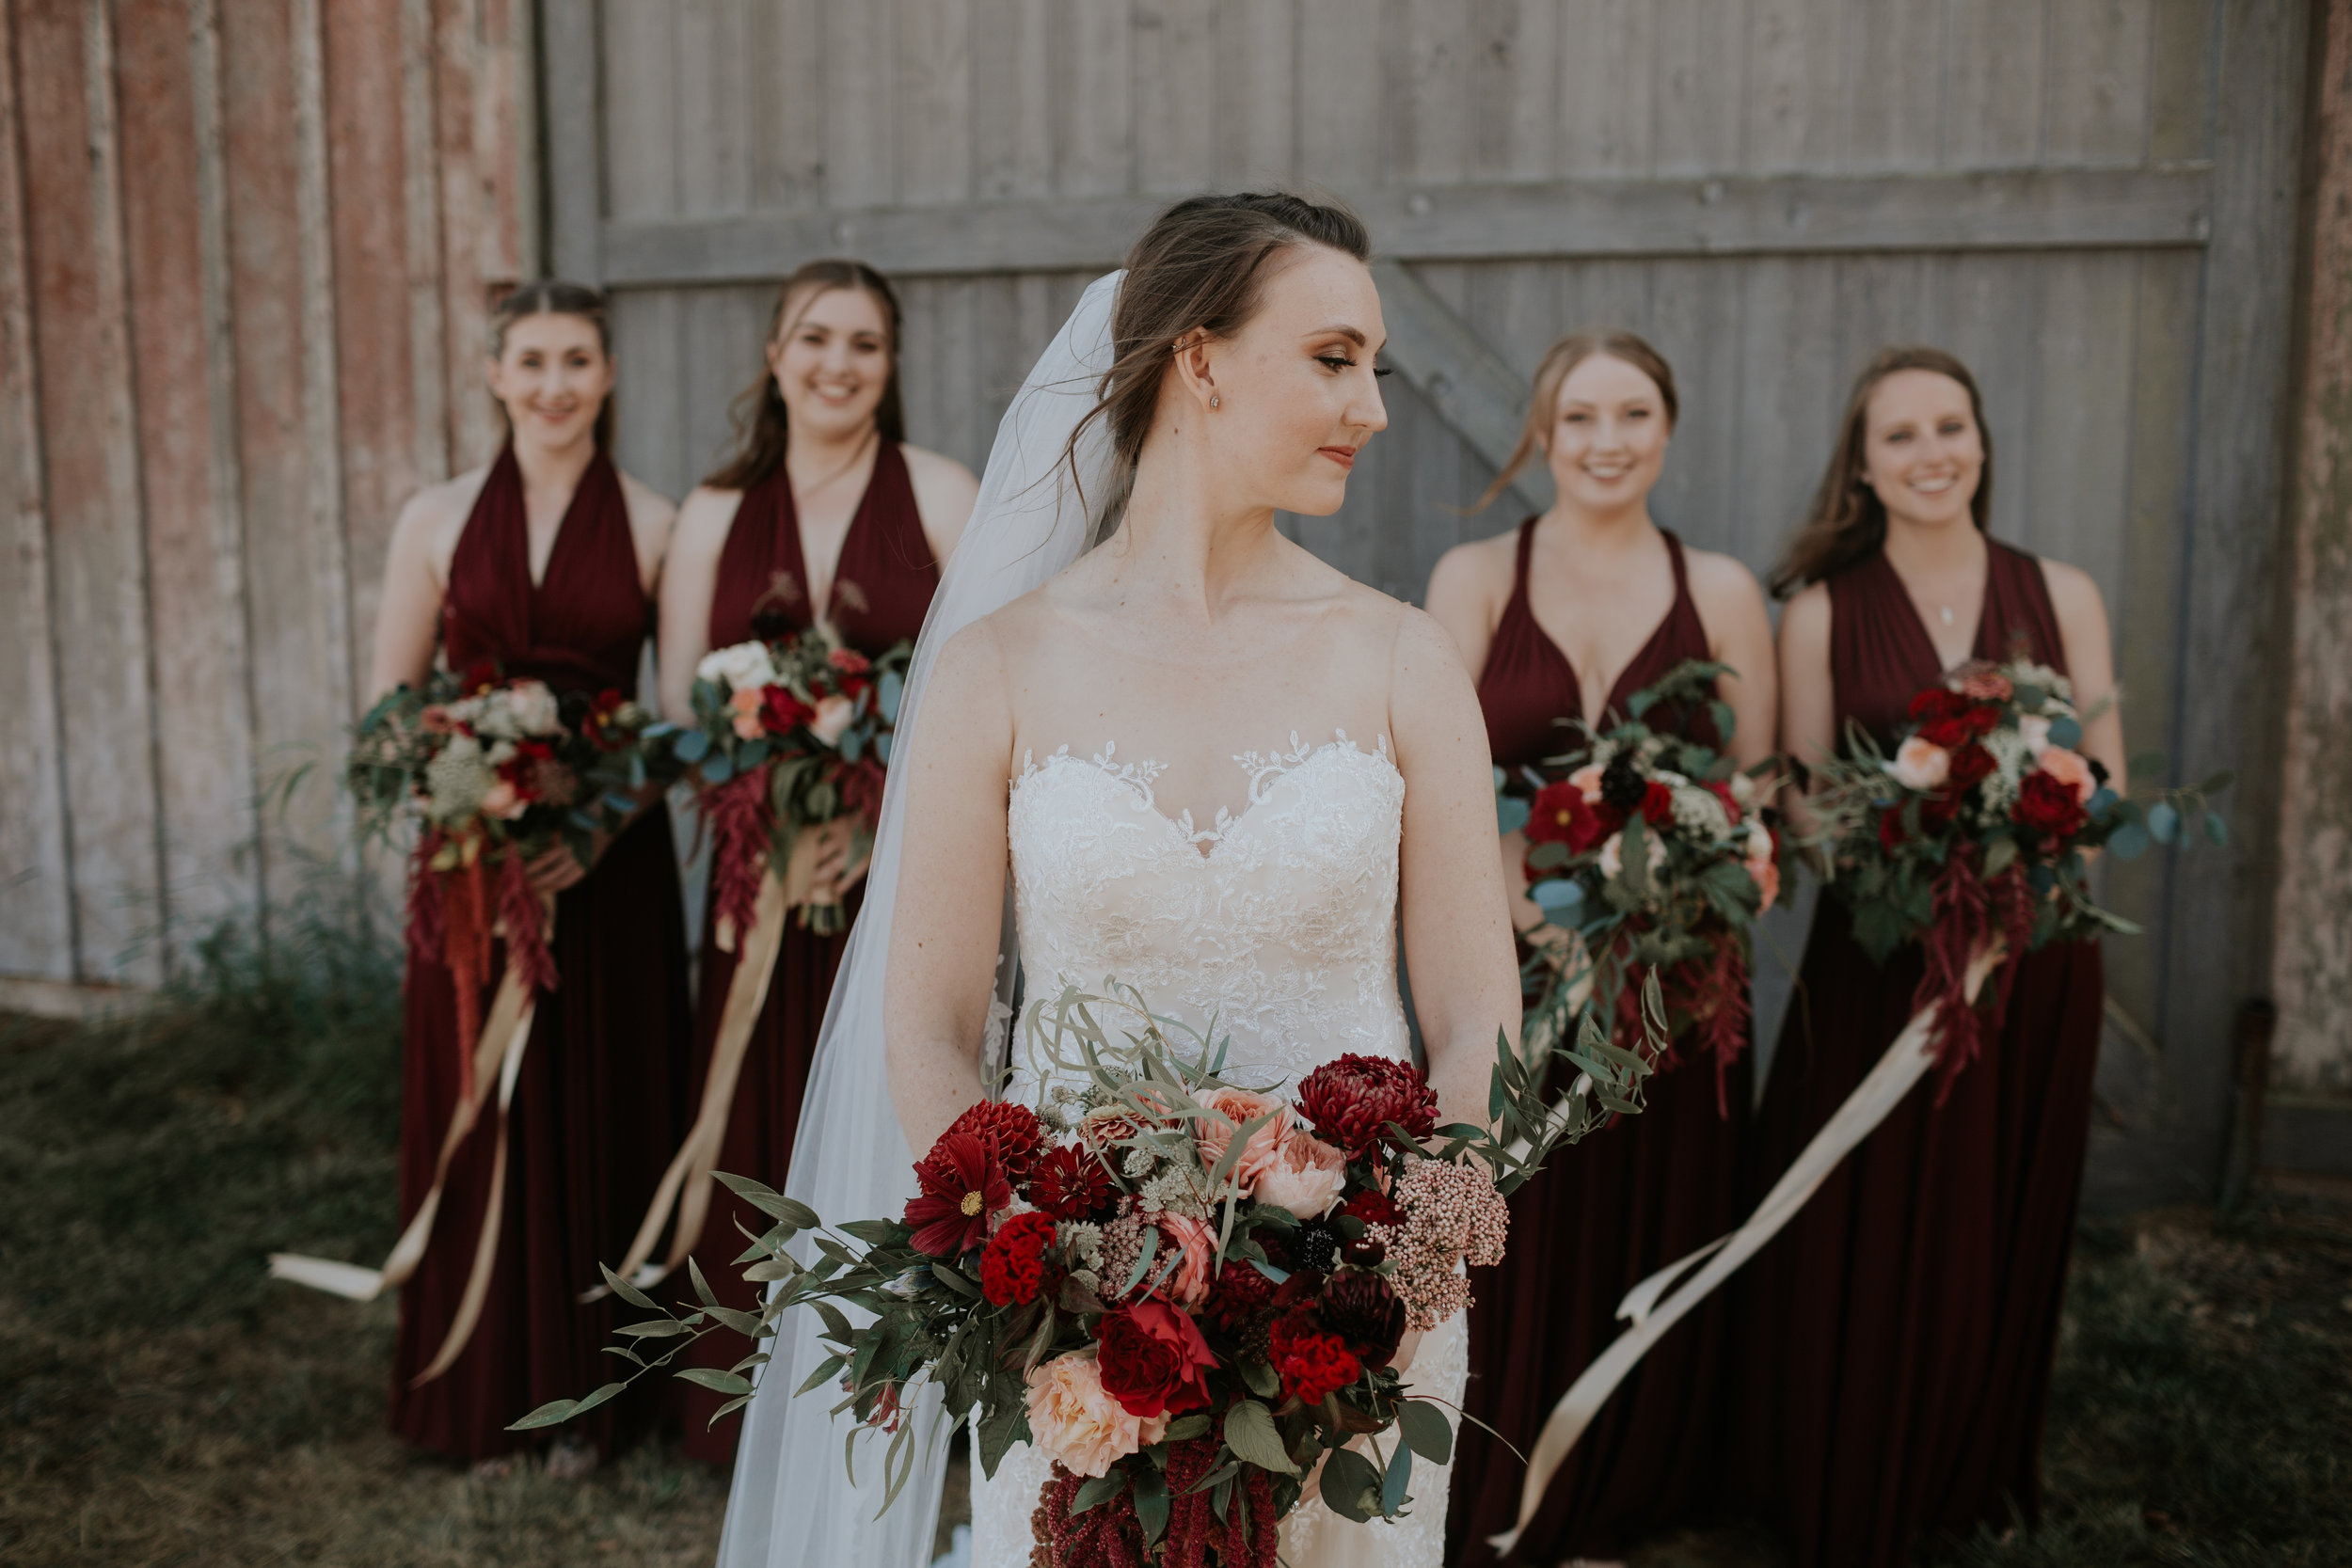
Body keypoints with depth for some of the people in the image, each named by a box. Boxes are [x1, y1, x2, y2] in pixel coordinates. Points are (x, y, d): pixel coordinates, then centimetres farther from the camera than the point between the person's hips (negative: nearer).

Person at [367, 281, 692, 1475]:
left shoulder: (655, 529, 0)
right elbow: (388, 701, 6)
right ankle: (486, 1391, 23)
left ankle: (587, 1391, 22)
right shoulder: (438, 519, 4)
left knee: (601, 1115, 5)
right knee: (478, 1115, 6)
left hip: (609, 866, -1)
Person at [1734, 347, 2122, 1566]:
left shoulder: (2062, 596, 4)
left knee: (2007, 1229, 12)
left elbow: (2108, 790, 4)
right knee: (1867, 1241, 3)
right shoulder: (1823, 611, 0)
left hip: (2033, 955, 2)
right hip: (1877, 960, -2)